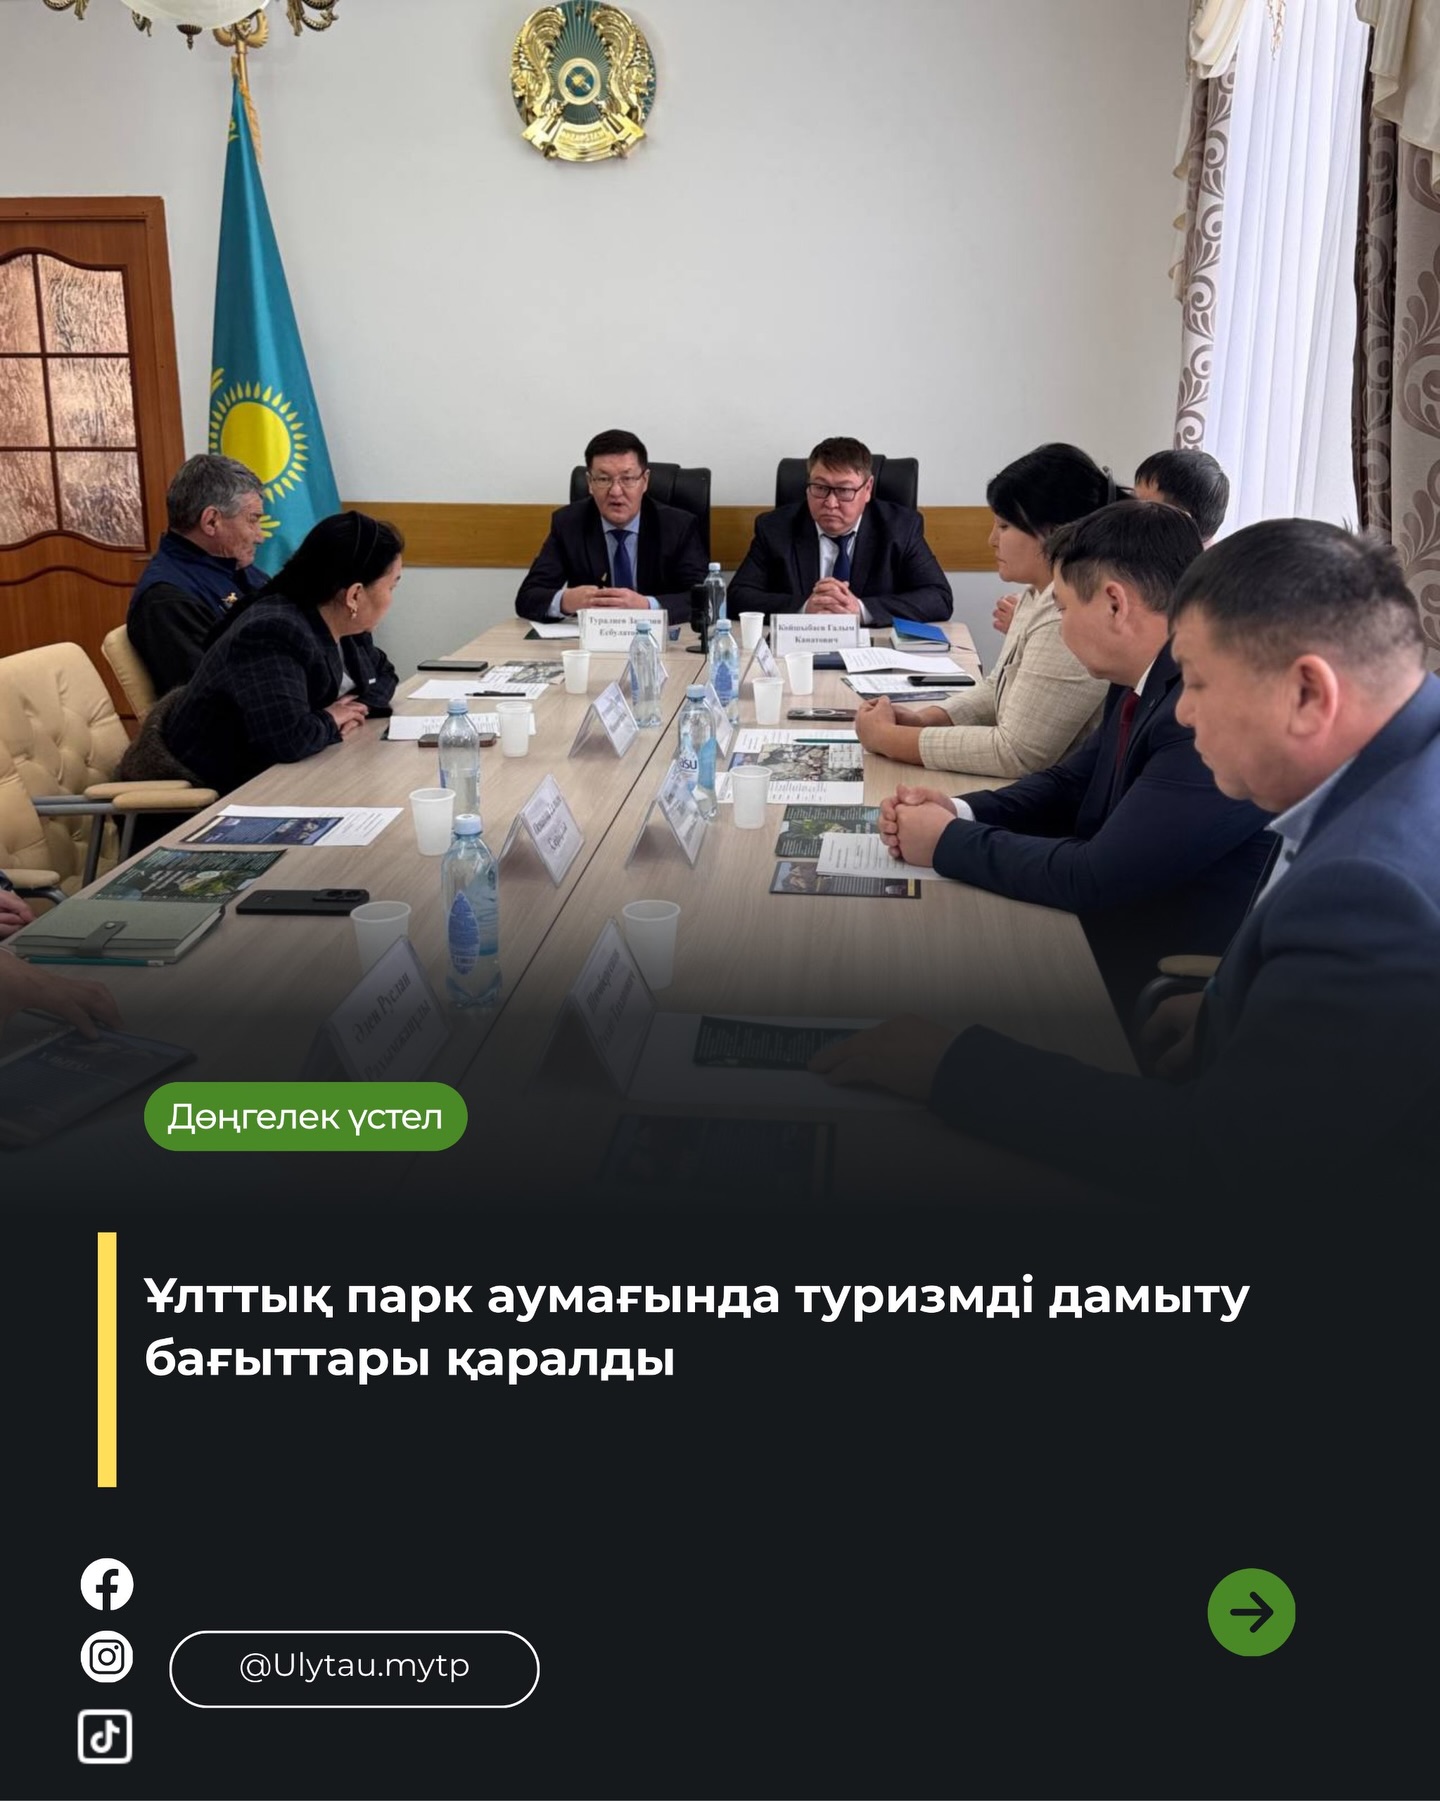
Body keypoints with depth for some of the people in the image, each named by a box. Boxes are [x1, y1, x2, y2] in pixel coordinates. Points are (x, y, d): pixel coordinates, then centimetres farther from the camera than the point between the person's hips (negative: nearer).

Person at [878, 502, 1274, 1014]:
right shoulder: (1144, 680, 2)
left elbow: (1096, 876, -26)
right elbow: (1072, 784, 13)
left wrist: (948, 841, -14)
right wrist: (959, 812, -4)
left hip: (1171, 994, -7)